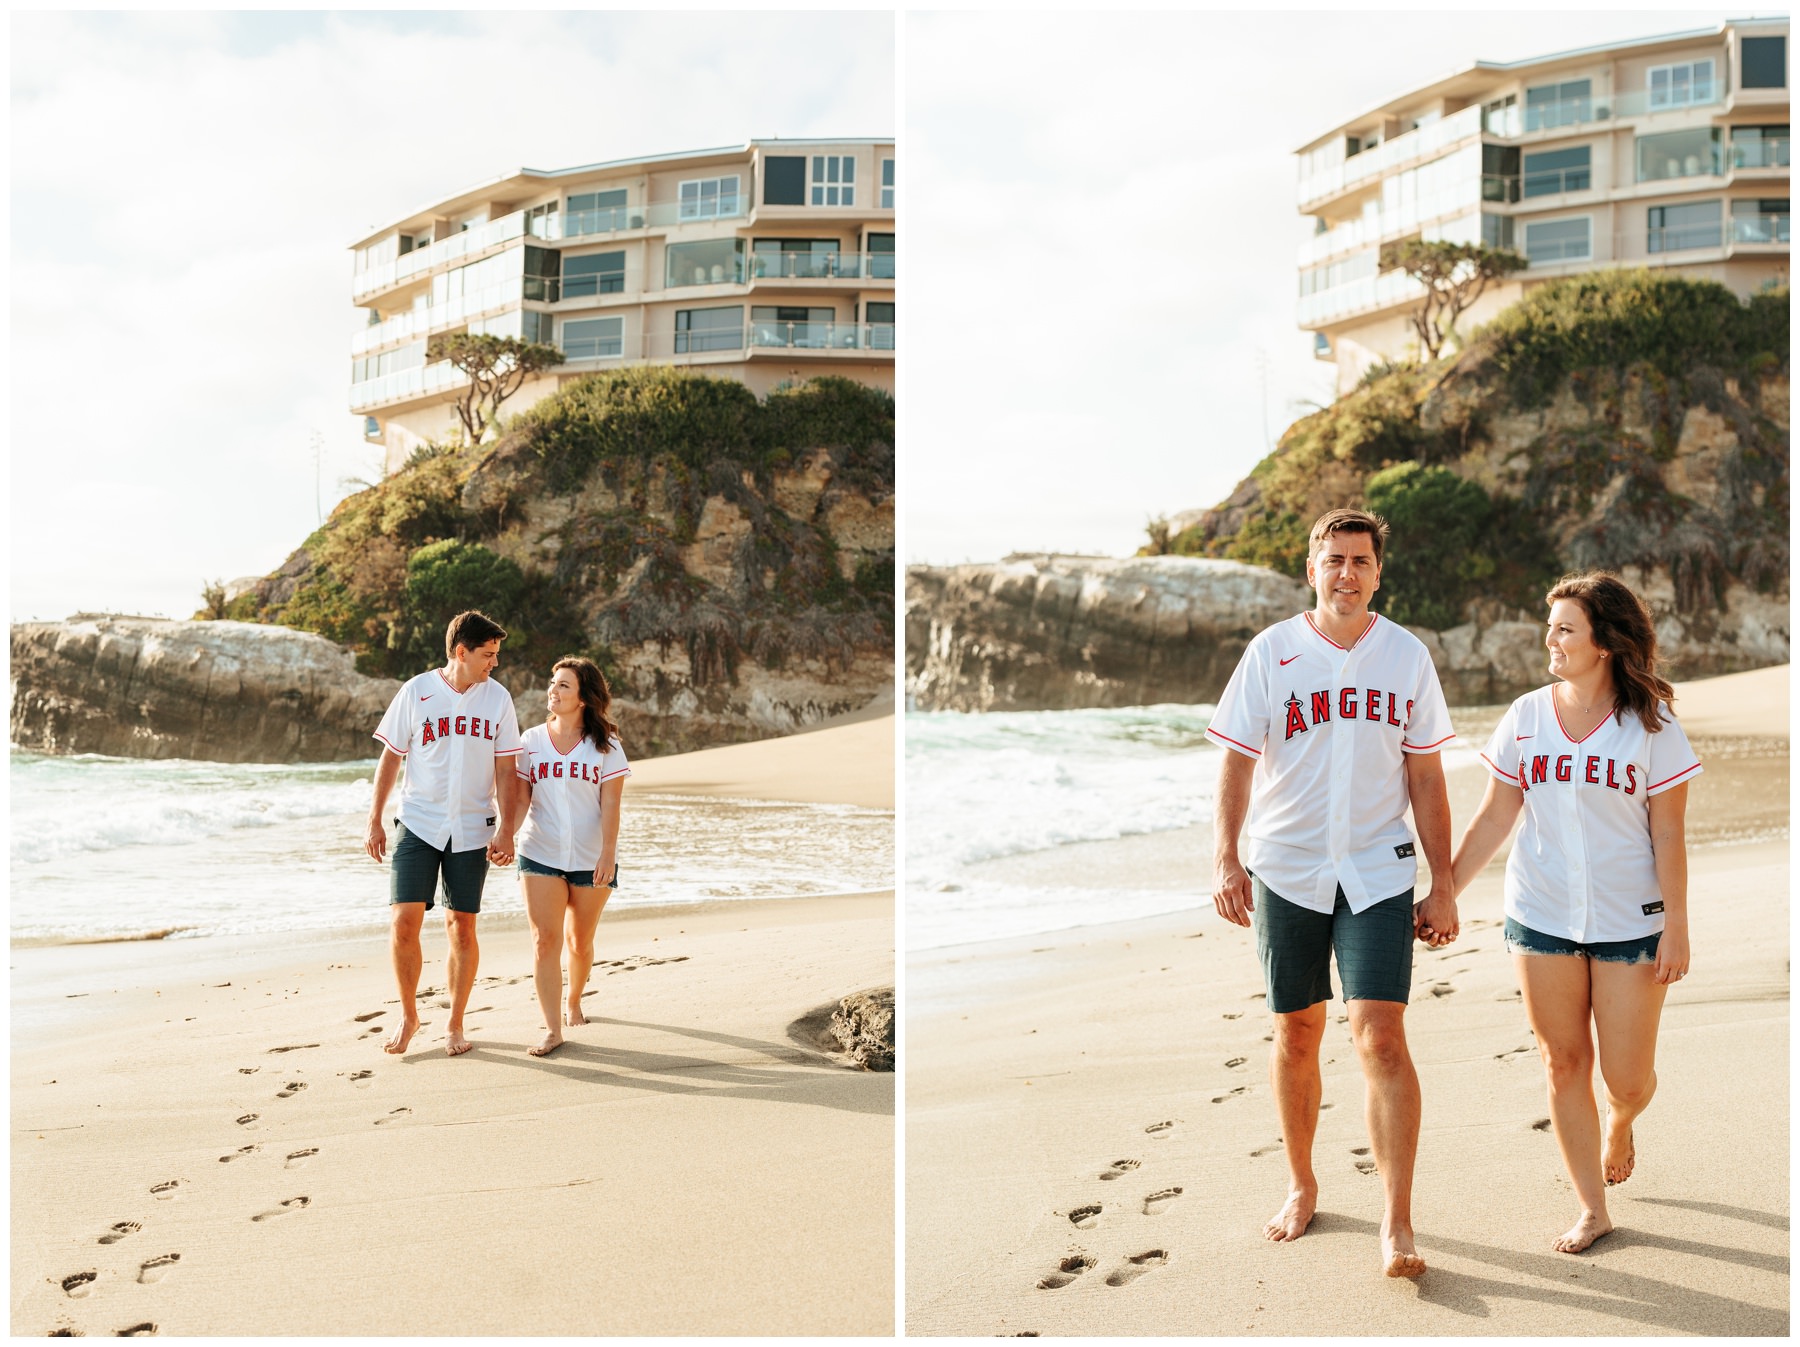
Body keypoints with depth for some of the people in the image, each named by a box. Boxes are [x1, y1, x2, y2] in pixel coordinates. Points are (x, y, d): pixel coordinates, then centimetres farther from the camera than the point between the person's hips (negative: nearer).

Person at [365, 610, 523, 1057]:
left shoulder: (498, 698, 1)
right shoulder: (416, 693, -3)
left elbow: (505, 770, 3)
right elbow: (390, 758, 4)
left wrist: (506, 830, -4)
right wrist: (374, 822, 2)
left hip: (471, 830, 1)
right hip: (417, 823, -1)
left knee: (462, 927, 3)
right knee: (405, 921, -7)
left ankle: (455, 1025, 16)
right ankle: (408, 1016, 13)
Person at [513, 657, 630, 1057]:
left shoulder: (604, 745, 0)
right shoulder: (532, 740, 4)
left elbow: (610, 804, -5)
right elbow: (521, 796, 1)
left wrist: (607, 855, -13)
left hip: (591, 859, 0)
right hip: (540, 855, 0)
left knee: (580, 942, 11)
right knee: (544, 940, -10)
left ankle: (573, 1003, 37)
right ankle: (551, 1029, -10)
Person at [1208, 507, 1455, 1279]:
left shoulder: (1407, 656, 3)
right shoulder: (1272, 652, -1)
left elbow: (1426, 779, 7)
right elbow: (1237, 761, -2)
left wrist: (1443, 886, 5)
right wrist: (1225, 859, -14)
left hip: (1378, 873, 0)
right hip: (1286, 871, 1)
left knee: (1381, 1037, -11)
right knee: (1295, 1035, 11)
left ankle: (1396, 1226, -7)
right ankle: (1301, 1186, 30)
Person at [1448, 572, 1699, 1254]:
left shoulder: (1651, 723, -6)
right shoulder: (1527, 717, 1)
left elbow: (1668, 835, -5)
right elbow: (1494, 819, 6)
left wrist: (1676, 929, -7)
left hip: (1630, 922, -2)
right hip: (1542, 916, 2)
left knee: (1628, 1079, 1)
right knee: (1564, 1064, 5)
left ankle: (1618, 1124, 38)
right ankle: (1591, 1209, 18)